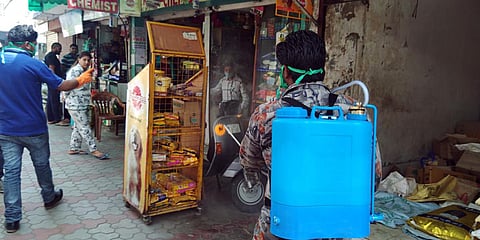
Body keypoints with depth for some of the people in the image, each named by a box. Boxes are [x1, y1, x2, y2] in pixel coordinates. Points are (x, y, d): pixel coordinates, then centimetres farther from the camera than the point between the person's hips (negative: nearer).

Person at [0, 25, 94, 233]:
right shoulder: (33, 64, -14)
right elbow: (61, 85, -8)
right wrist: (80, 80, 7)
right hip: (34, 129, -4)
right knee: (42, 165, 16)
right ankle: (49, 198, 37)